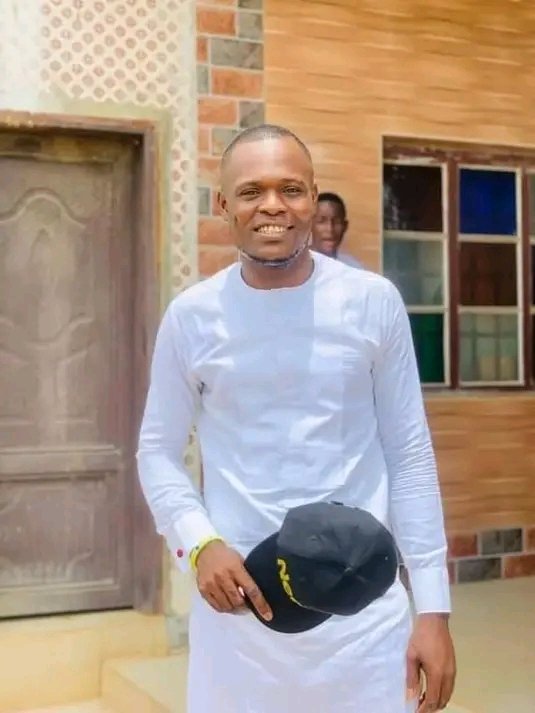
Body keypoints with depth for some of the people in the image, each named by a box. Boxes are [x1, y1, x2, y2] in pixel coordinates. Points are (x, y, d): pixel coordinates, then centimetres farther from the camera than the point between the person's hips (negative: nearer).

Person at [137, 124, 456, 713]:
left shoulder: (374, 302, -2)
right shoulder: (191, 316, -1)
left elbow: (410, 455, 1)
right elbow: (158, 451, 6)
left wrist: (432, 606, -2)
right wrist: (199, 543, -12)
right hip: (238, 599, 0)